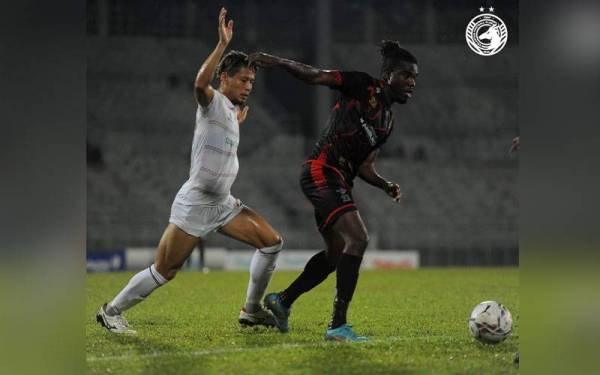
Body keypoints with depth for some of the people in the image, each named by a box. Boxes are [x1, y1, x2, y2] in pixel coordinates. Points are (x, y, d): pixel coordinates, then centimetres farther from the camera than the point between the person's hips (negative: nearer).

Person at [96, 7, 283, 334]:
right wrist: (223, 44, -40)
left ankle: (251, 311, 9)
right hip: (194, 205, -8)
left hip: (223, 204, 8)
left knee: (272, 242, -1)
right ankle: (111, 311, 12)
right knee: (163, 272, -5)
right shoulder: (213, 102, -12)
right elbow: (200, 83, -38)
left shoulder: (231, 110, 14)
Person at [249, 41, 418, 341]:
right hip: (322, 172, -10)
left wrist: (387, 186, 1)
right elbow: (315, 76, -8)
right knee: (358, 238, -22)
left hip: (338, 181, 10)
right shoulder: (364, 87, -3)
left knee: (337, 253, 18)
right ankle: (337, 325, -21)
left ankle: (282, 301, 37)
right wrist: (278, 62, -17)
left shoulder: (387, 122, 19)